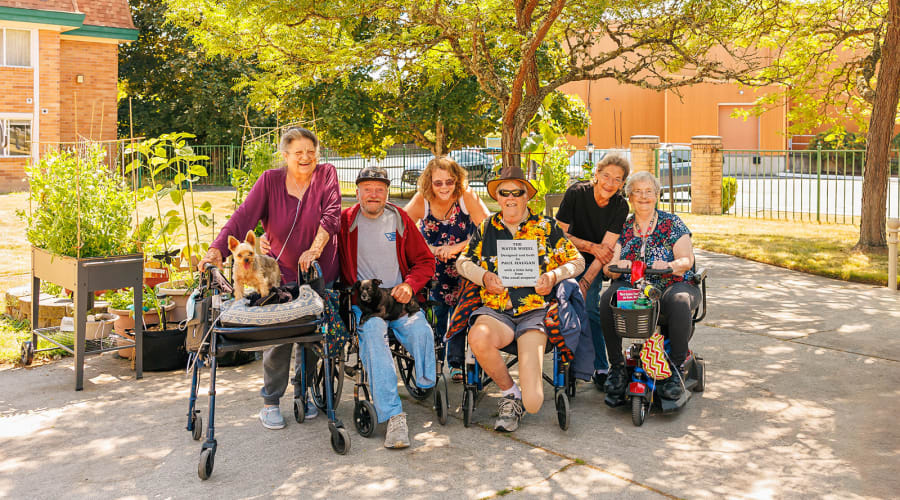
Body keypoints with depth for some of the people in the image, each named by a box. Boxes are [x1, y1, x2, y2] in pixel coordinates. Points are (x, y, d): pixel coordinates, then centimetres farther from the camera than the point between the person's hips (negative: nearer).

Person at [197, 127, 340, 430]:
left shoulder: (326, 174, -2)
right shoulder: (270, 180, -3)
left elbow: (331, 214, -15)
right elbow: (244, 216, -13)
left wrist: (315, 249, -27)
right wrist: (218, 249, -27)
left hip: (320, 274, 1)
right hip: (281, 274, -1)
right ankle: (270, 402, 13)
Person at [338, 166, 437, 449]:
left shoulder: (400, 219, 13)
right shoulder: (345, 221, 8)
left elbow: (425, 261, 15)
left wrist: (410, 285, -5)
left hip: (399, 297, 2)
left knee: (419, 330, -30)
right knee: (373, 331, -33)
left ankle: (428, 392, -7)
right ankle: (393, 416, -38)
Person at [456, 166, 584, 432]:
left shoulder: (546, 226, 10)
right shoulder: (486, 228, 15)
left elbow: (577, 261, 14)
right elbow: (463, 262, 19)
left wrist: (553, 275, -6)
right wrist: (484, 277, -3)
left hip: (535, 312, -2)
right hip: (495, 309, 2)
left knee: (532, 403, -20)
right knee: (478, 338, -39)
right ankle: (509, 392, -9)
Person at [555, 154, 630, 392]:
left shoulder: (620, 206, -13)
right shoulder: (576, 193, -17)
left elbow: (606, 248, -18)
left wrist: (586, 282, -27)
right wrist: (591, 246, -20)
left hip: (596, 264, 0)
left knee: (591, 307, -19)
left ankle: (600, 369, -11)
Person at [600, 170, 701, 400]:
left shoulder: (672, 223, 6)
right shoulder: (623, 228, 12)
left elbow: (687, 260, -3)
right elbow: (608, 266, 4)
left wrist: (670, 265, -25)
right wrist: (615, 266, -20)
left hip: (671, 286, -2)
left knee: (680, 301, -36)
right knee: (607, 299, -29)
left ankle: (675, 367, -23)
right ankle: (617, 365, -17)